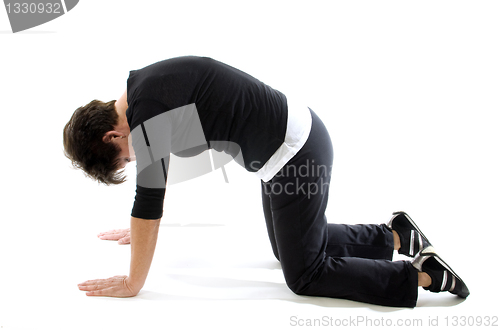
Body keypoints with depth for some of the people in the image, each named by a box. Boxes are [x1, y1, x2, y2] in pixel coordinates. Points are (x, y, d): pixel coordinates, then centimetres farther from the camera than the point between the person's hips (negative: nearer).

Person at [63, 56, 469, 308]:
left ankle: (422, 274, 4)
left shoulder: (145, 112, -21)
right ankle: (394, 234, 28)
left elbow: (149, 200, -19)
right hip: (291, 138, 10)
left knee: (305, 275, 3)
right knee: (289, 247, 25)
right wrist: (140, 230, 30)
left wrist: (132, 283, -8)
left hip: (295, 153, -10)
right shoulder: (141, 89, 8)